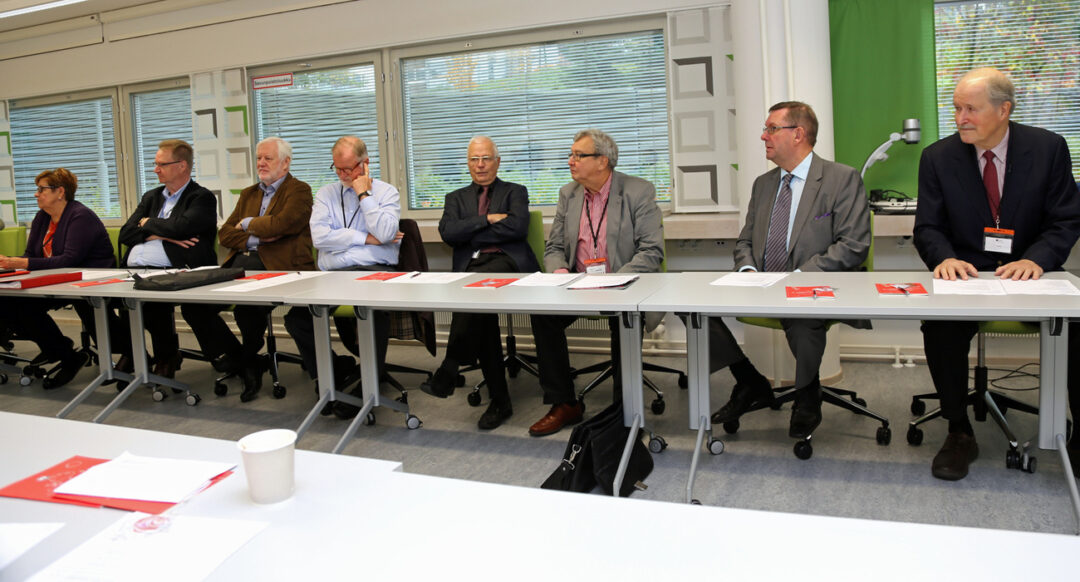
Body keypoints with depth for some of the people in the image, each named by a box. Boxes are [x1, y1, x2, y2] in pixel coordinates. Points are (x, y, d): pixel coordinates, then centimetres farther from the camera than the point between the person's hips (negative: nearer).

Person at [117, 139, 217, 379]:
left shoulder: (201, 198, 4)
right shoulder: (151, 197, 25)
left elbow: (179, 228, -15)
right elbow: (125, 234, 14)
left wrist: (148, 223, 3)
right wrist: (160, 234, -4)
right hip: (134, 270, 6)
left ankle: (166, 356, -7)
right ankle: (126, 351, 0)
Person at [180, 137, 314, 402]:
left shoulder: (299, 191, 3)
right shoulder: (248, 194, 25)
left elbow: (281, 223, -16)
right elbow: (224, 233, 15)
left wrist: (248, 224, 1)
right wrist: (255, 239, -4)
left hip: (278, 267, -7)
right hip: (241, 265, 7)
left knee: (245, 307, -34)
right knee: (192, 305, -11)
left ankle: (249, 359, -1)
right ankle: (239, 364, 4)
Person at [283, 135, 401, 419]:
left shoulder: (386, 193, 11)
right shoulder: (326, 194, 18)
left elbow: (385, 233, -9)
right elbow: (320, 237, 0)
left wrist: (363, 194, -2)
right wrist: (366, 238, -3)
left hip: (373, 271, -3)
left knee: (375, 311, -36)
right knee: (295, 317, -20)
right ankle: (337, 372, 0)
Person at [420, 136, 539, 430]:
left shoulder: (515, 192, 19)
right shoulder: (457, 198, 27)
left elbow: (518, 227, -3)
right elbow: (448, 233, 6)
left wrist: (470, 232, 0)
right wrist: (487, 219, -1)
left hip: (508, 263, -2)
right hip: (471, 268, 3)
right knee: (480, 307, -30)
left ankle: (448, 370, -32)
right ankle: (499, 400, -23)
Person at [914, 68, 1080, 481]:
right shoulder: (938, 157, 0)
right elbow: (928, 227, 1)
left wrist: (1035, 260, -21)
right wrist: (944, 258, -22)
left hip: (1030, 273, 0)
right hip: (967, 275, 0)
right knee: (939, 324, -29)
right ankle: (959, 432, -11)